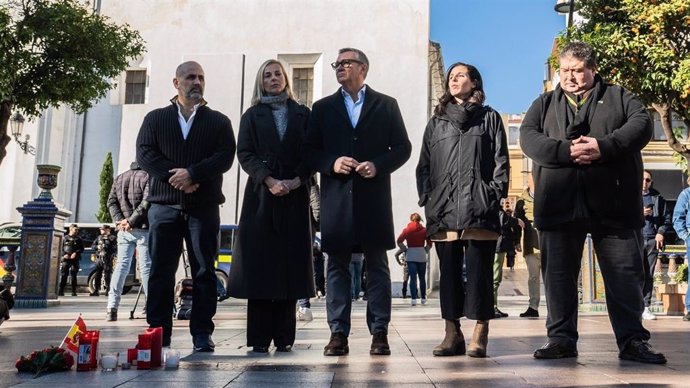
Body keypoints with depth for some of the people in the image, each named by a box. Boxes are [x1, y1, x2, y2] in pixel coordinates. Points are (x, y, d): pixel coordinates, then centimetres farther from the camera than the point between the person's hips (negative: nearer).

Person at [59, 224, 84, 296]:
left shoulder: (78, 239, 11)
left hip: (74, 260, 0)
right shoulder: (65, 238, 12)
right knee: (63, 275, -4)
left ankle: (74, 292, 3)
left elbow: (81, 249, 5)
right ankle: (60, 291, -3)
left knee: (73, 276, -1)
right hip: (65, 259, 0)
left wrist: (76, 253, -12)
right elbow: (61, 248, 9)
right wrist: (64, 254, -8)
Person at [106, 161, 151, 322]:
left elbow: (111, 201, 8)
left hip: (123, 230, 5)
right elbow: (146, 202, -17)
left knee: (121, 265, 4)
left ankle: (112, 307, -6)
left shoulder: (119, 178, 14)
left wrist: (119, 220, -1)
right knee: (146, 267, 0)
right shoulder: (147, 177, -6)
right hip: (143, 229, -5)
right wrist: (132, 221, -12)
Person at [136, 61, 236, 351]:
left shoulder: (218, 121, 12)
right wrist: (175, 177, -12)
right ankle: (158, 334, 7)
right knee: (161, 271, 1)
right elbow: (144, 154, 1)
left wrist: (192, 173, -15)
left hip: (204, 207, 0)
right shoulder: (155, 118, 14)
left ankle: (202, 334, 6)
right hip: (163, 205, 1)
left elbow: (225, 157, -3)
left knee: (204, 271, 1)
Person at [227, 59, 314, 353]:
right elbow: (245, 154, 2)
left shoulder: (303, 114, 14)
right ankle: (260, 338, 1)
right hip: (261, 195, 0)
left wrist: (296, 180, -10)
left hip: (295, 195, 1)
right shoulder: (252, 116, 13)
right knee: (260, 263, -4)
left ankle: (284, 337, 5)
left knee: (290, 263, -1)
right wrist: (269, 180, -12)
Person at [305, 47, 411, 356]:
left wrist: (378, 166, -10)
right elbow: (310, 151, 10)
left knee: (377, 265, 3)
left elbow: (402, 148, 7)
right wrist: (332, 163, -9)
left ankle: (379, 333, 9)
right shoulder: (323, 108, 14)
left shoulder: (386, 105, 10)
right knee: (337, 265, 2)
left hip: (374, 197, -1)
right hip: (336, 197, 1)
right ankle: (338, 334, 8)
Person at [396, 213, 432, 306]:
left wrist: (405, 249, 4)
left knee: (413, 277, -3)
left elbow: (399, 241, -7)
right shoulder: (424, 230, 3)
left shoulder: (407, 230, 2)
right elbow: (429, 243, -2)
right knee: (422, 277, 11)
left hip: (410, 256, -1)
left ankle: (413, 299, -14)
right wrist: (425, 250, 11)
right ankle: (423, 298, 18)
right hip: (421, 255, 1)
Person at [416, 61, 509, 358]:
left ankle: (480, 334, 1)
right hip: (444, 209, 3)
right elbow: (424, 164, 16)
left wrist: (494, 195, -7)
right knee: (448, 271, 2)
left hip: (479, 208, -3)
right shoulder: (436, 122, 20)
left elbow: (500, 160, 5)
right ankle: (452, 333, 6)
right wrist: (426, 198, 4)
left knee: (479, 270, -3)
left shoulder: (489, 118, 13)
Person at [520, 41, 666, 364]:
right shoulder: (544, 104, 18)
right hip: (559, 204, 1)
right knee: (558, 274, 4)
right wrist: (567, 151, -15)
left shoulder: (618, 96, 16)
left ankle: (632, 340, 9)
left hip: (613, 203, -1)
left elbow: (641, 123, -1)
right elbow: (528, 137, 1)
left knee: (625, 272, 1)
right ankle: (561, 338, 13)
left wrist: (604, 147, -17)